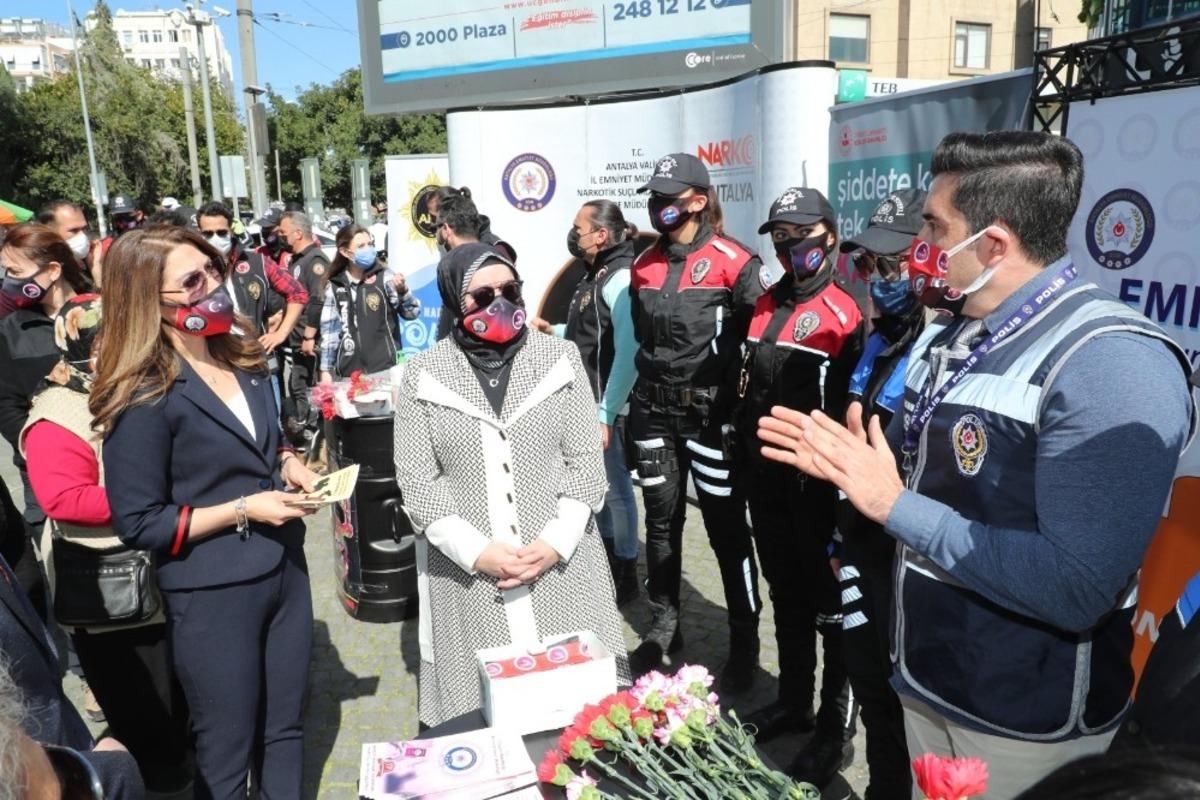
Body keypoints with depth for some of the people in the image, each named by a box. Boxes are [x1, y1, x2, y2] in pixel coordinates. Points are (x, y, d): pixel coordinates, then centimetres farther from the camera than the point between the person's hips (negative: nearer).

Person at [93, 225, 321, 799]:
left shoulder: (245, 361, 4)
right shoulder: (144, 397, -18)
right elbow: (138, 524, -16)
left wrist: (288, 462, 0)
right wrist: (242, 509, -20)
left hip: (285, 572, 7)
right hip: (212, 596, -6)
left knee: (284, 730, 21)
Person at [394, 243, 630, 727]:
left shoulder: (559, 358, 2)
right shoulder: (423, 377, 0)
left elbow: (586, 462, 1)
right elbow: (417, 481, -2)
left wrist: (554, 543, -10)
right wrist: (476, 552, -12)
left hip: (562, 568, 1)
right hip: (469, 574, 0)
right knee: (479, 715, 6)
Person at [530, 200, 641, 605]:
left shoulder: (619, 278, -17)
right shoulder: (595, 274, 13)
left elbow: (628, 351, -25)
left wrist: (605, 412, -26)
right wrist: (555, 331, 15)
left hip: (607, 409, -10)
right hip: (586, 404, 10)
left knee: (615, 489, 3)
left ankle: (625, 574, 18)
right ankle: (606, 561, 36)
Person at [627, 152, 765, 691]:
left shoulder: (733, 262, -9)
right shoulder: (644, 265, 10)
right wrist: (636, 398, 16)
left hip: (711, 412, -5)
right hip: (654, 412, 6)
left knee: (726, 526, 3)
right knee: (661, 520, 14)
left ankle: (744, 642, 19)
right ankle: (664, 625, 30)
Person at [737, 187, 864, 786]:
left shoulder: (846, 311, -12)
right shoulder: (764, 305, 11)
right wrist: (744, 455, 16)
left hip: (818, 481, -7)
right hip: (766, 477, 7)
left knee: (831, 605, 6)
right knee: (786, 594, 19)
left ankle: (836, 731, 21)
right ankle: (794, 702, 37)